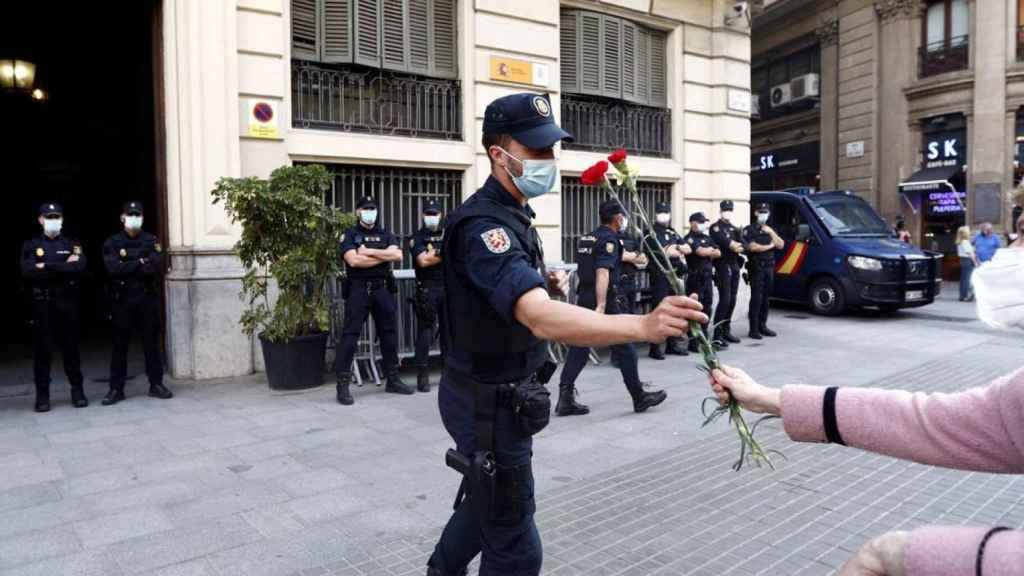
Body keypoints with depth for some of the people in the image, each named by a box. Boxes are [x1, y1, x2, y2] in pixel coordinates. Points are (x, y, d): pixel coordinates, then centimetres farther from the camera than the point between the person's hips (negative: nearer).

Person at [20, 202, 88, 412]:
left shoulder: (72, 244, 9)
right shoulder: (30, 245, 7)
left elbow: (80, 267, -10)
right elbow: (28, 272, -10)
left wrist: (46, 266, -12)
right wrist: (64, 268, -12)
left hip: (68, 303, 0)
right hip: (41, 304, 0)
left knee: (71, 348, 6)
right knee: (42, 350, 3)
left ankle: (77, 391, 13)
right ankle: (42, 395, 11)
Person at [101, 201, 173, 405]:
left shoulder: (151, 241, 6)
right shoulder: (112, 243, 5)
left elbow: (156, 266, -10)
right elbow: (113, 268, -12)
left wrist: (127, 269, -10)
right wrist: (140, 263, -9)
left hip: (148, 298, 1)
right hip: (122, 299, 0)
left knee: (152, 342, 5)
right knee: (120, 345, 4)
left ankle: (156, 384, 13)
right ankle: (116, 389, 10)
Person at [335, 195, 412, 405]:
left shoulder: (386, 235, 14)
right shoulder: (349, 235, 3)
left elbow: (397, 255, -5)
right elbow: (353, 260, -15)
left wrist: (369, 251, -11)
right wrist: (383, 256, -8)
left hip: (383, 289, 4)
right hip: (358, 290, -4)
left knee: (389, 333, 9)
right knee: (350, 335, -5)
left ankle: (393, 380, 21)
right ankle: (343, 384, -3)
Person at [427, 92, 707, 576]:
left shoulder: (512, 213, 7)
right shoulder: (483, 224, -27)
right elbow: (541, 319, -43)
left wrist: (547, 282, 1)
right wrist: (644, 326, -56)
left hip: (505, 393, 10)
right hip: (488, 402, -10)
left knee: (489, 499, 29)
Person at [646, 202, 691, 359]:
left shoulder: (673, 233, 19)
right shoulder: (652, 233, -3)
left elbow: (688, 249, 8)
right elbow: (667, 252, -15)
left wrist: (675, 247, -9)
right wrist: (680, 252, -2)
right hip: (660, 277, -7)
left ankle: (672, 344, 20)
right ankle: (654, 348, -4)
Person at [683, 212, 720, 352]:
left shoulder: (707, 238, 17)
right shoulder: (689, 238, -7)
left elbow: (718, 253, 9)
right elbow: (701, 252, -20)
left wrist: (708, 251, -8)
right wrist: (712, 250, 0)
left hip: (707, 277, 7)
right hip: (695, 278, -7)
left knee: (706, 308, 12)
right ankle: (693, 343, -1)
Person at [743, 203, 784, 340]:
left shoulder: (769, 230, 19)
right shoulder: (749, 230, -1)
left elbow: (781, 245, 8)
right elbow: (753, 247, -14)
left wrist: (771, 232, -4)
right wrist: (769, 246, -2)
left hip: (769, 268, 6)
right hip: (757, 268, -6)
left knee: (765, 298, 8)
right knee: (756, 298, -9)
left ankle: (762, 326, 16)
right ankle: (753, 330, -8)